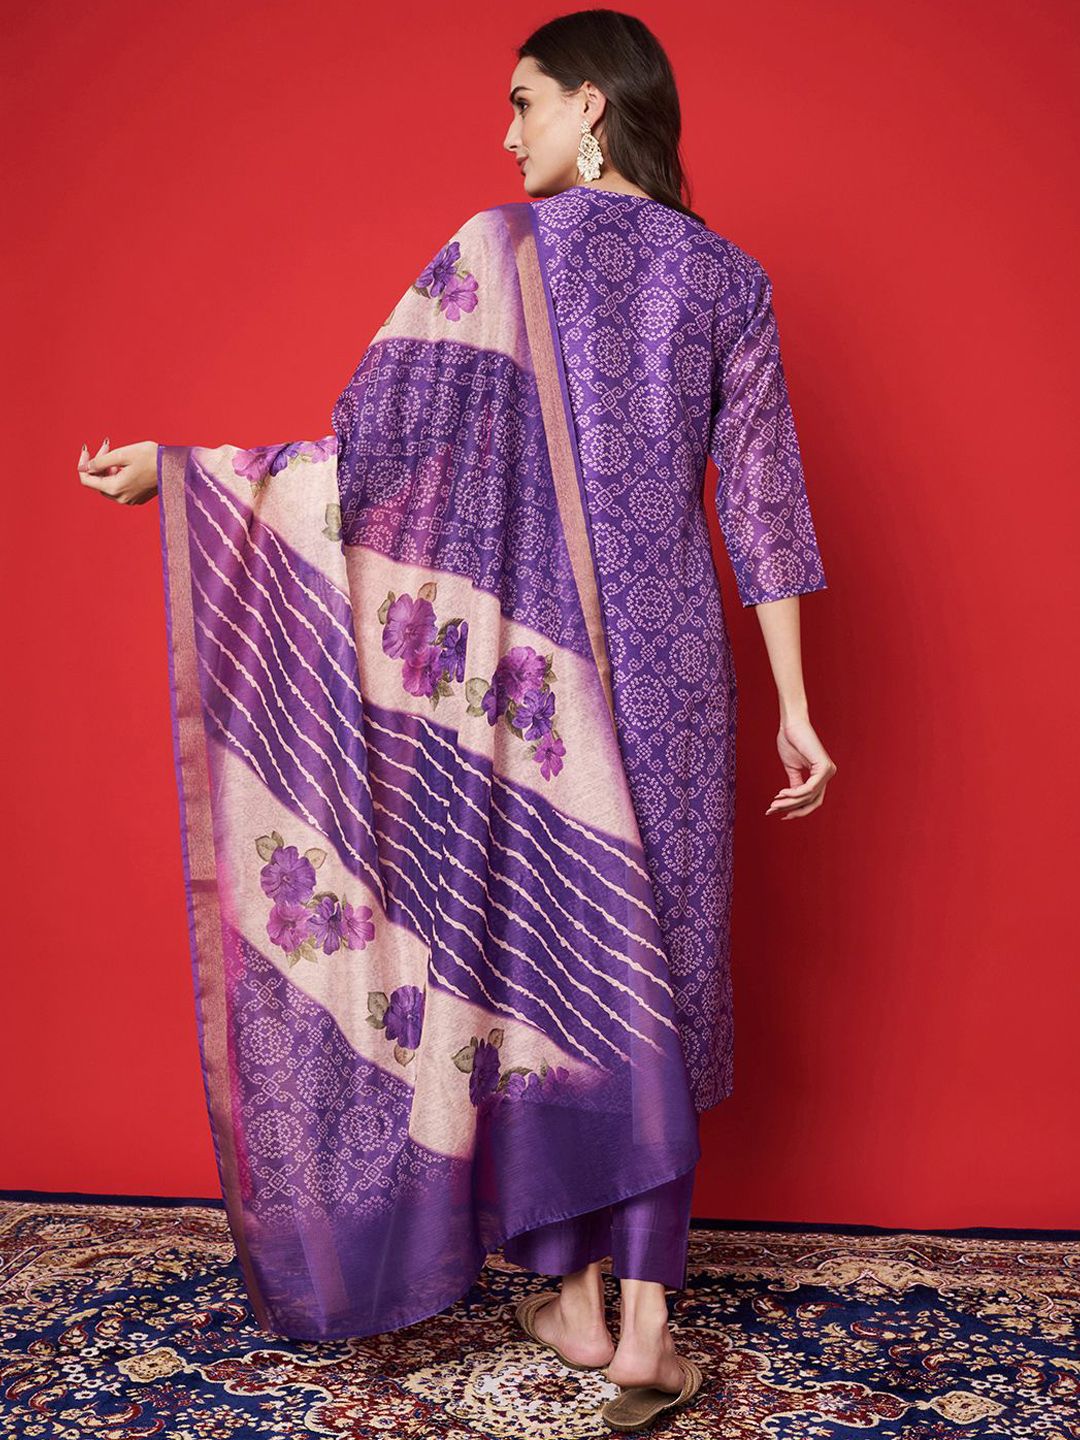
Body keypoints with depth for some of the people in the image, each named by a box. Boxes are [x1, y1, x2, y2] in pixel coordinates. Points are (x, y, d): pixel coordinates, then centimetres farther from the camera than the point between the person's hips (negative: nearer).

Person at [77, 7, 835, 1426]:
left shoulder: (500, 248, -4)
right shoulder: (730, 275, 7)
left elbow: (370, 436, -10)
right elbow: (762, 504, 3)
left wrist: (169, 468, -3)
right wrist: (794, 708, 6)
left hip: (530, 658, -2)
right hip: (672, 662, 3)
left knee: (538, 948, 9)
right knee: (654, 963, 8)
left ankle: (573, 1294, 21)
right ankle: (648, 1318, 14)